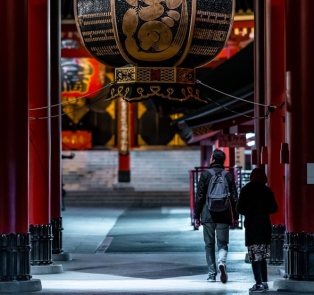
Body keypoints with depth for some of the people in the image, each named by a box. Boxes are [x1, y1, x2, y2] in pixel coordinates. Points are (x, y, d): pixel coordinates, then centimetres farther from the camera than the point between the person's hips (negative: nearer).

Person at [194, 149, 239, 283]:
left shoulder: (205, 175, -2)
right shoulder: (229, 176, 4)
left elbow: (199, 197, -3)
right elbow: (234, 198, 4)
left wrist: (196, 217, 2)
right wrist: (235, 217, 10)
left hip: (208, 216, -1)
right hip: (224, 216, 1)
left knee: (209, 245, 8)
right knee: (222, 244, 6)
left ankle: (212, 274, 7)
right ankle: (222, 262, -24)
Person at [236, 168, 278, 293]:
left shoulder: (246, 190, -6)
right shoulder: (267, 191, 4)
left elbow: (240, 209, -8)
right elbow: (274, 209, 8)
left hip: (252, 226, -4)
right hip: (265, 225, 4)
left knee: (255, 257, -4)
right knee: (262, 256, 14)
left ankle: (259, 284, -8)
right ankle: (264, 282, 14)